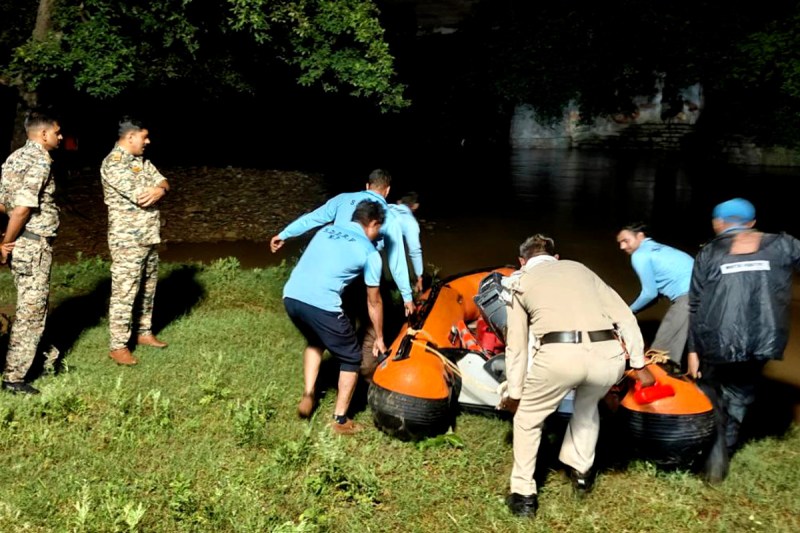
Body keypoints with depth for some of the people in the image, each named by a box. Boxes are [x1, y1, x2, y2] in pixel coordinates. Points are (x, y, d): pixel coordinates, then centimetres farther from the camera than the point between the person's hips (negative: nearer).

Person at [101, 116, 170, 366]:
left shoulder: (142, 161, 13)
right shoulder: (113, 163, -17)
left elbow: (163, 182, 8)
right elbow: (140, 197, -24)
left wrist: (159, 190, -17)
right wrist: (157, 191, -3)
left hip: (149, 237, 9)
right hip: (127, 240, -9)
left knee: (147, 290, 18)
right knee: (124, 293, -3)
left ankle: (144, 332, 32)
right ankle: (118, 346, 5)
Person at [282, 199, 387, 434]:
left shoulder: (326, 231, 23)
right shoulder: (370, 252, 9)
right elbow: (374, 302, 16)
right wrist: (379, 338, 28)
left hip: (291, 296, 6)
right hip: (321, 305, -6)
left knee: (315, 341, 36)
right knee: (352, 358, 15)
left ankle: (307, 396, 28)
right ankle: (340, 420, 19)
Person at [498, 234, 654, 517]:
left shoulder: (522, 283, 24)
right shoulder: (579, 268, 30)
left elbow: (516, 347, 23)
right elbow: (625, 318, 22)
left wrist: (514, 393, 33)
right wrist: (639, 365, 27)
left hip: (560, 354, -3)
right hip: (608, 356, 3)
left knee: (528, 418, 24)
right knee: (587, 404, 38)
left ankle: (523, 495, 26)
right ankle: (581, 472, 44)